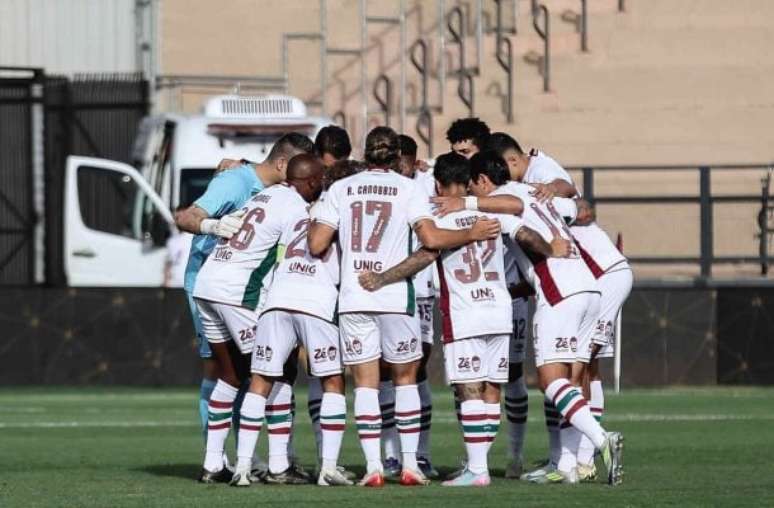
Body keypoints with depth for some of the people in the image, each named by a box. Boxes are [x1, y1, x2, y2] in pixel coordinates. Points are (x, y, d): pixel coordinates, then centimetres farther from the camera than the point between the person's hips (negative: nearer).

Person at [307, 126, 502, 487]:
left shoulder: (340, 189, 7)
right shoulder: (408, 189, 2)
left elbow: (317, 245, 1)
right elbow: (431, 238, -10)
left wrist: (313, 223, 23)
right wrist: (472, 234, 1)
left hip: (353, 296, 1)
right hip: (395, 296, -1)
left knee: (365, 382, 3)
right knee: (405, 378, 11)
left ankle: (373, 466, -5)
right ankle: (410, 464, 6)